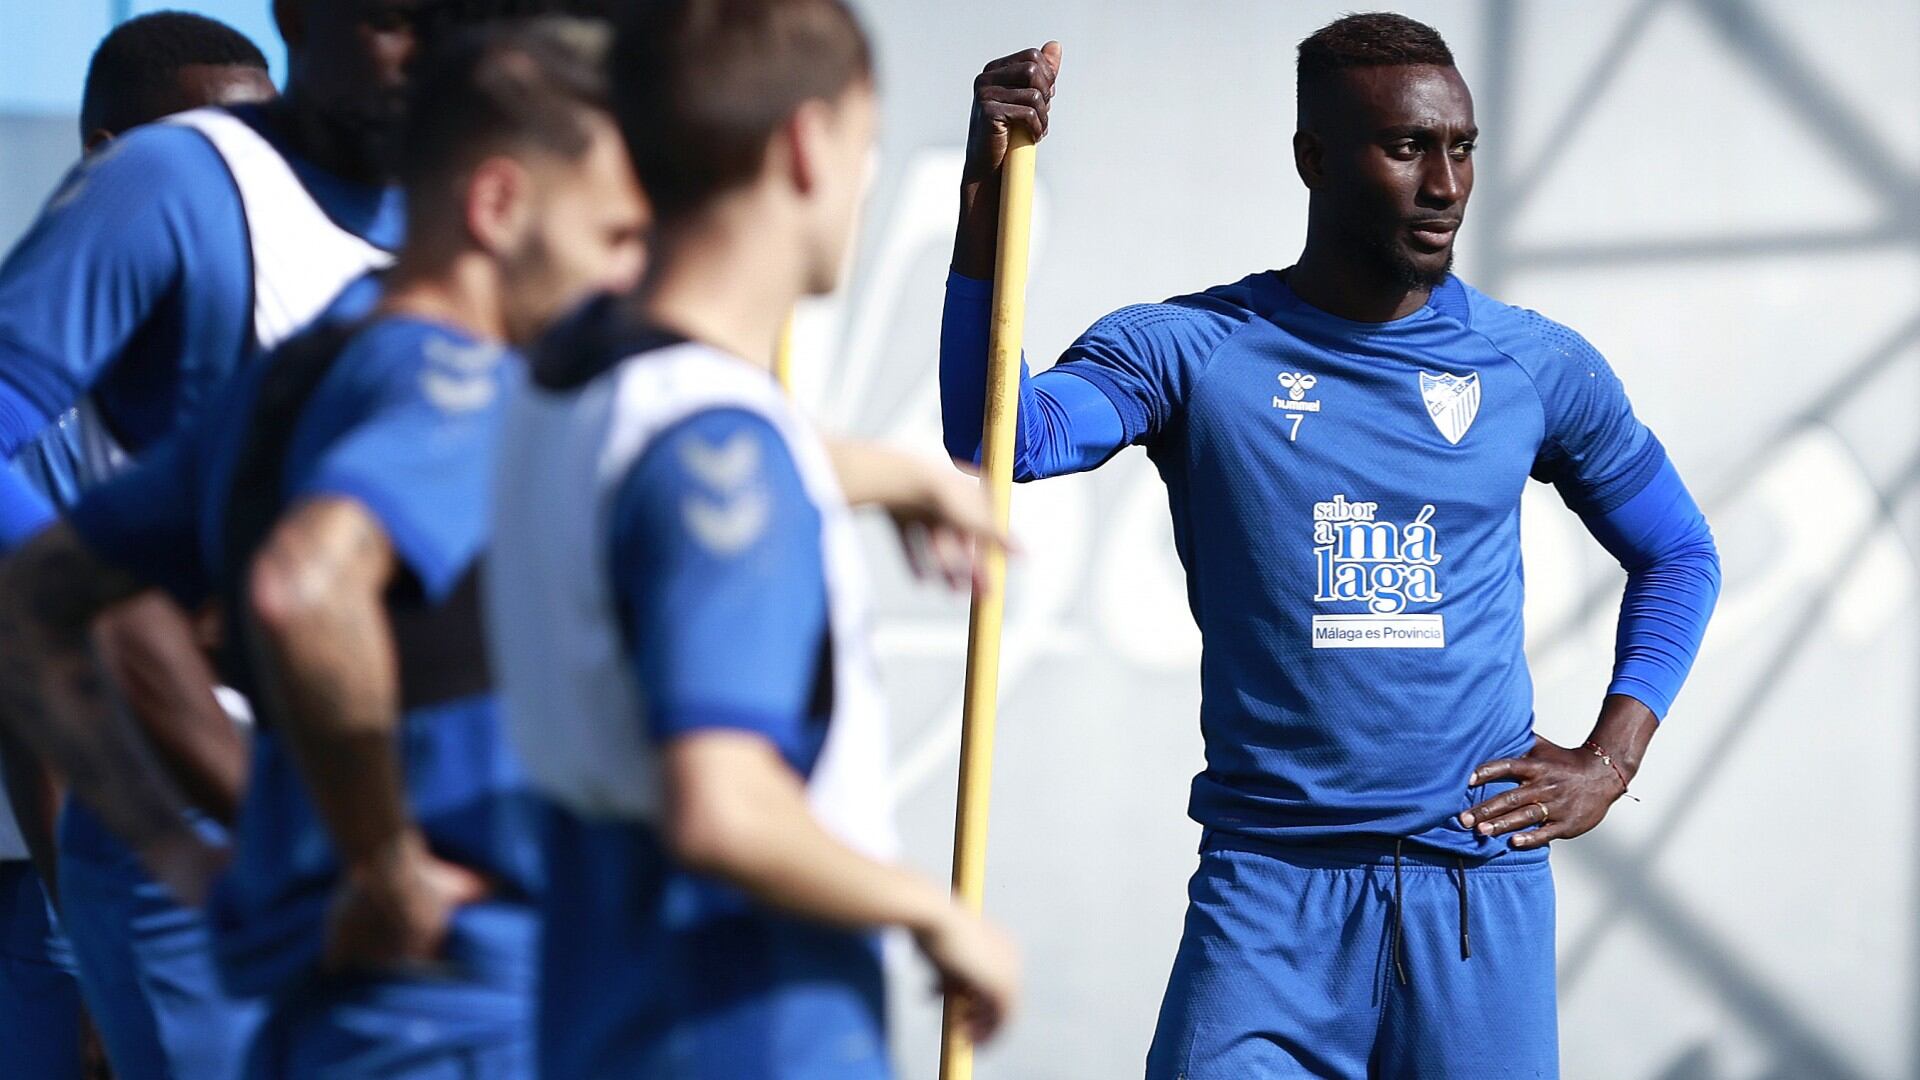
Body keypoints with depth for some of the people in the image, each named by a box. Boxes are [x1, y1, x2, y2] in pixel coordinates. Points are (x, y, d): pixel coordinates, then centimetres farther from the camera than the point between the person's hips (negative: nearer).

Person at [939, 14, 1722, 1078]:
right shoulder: (1190, 351, 0)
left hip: (1480, 881, 2)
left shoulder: (1540, 368, 8)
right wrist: (987, 199, -28)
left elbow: (1678, 553, 22)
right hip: (1270, 881, -2)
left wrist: (1613, 757, 8)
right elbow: (1003, 440, -17)